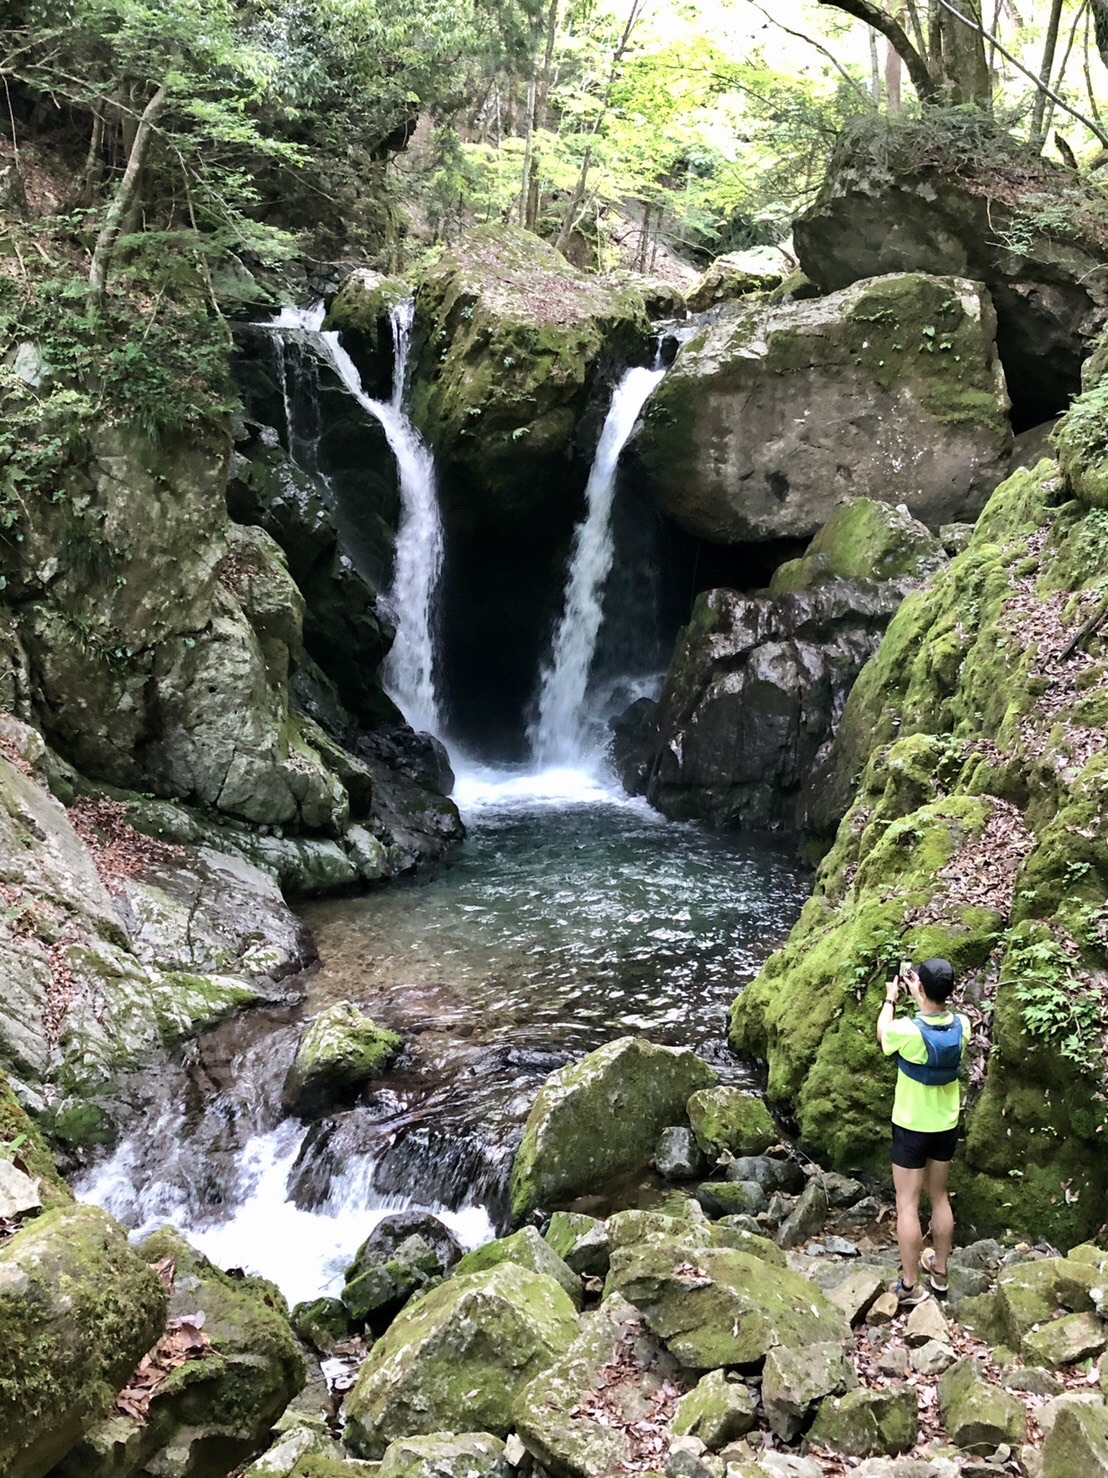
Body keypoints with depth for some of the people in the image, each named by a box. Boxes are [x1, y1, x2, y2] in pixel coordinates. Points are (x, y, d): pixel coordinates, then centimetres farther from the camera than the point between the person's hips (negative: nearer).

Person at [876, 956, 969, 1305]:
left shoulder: (907, 1031, -27)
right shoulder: (961, 1026, -12)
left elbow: (882, 1034, -3)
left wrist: (891, 998, 10)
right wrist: (919, 991, 13)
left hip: (911, 1128, -5)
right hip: (946, 1126, 5)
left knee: (907, 1205, 5)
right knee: (940, 1198, 21)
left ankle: (910, 1286, 11)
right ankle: (939, 1271, 34)